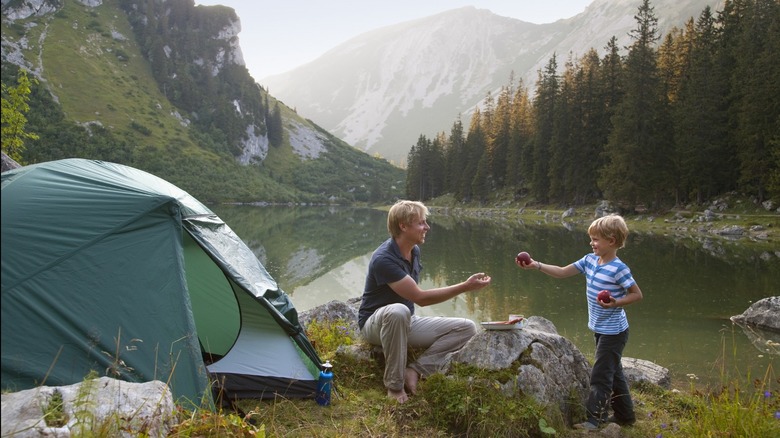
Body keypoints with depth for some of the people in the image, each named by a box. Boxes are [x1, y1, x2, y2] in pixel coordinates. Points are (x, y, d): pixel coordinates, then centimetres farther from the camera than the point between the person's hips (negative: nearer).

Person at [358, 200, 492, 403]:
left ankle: (414, 371, -15)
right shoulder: (384, 259, -26)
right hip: (376, 322, -7)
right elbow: (420, 298, -28)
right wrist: (465, 286, -28)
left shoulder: (414, 251, 2)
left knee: (466, 327, -8)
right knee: (397, 311, -44)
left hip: (407, 322, 8)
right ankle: (394, 385, -26)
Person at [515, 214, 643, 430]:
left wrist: (616, 303, -28)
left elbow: (637, 294, -13)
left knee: (600, 375, -2)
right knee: (613, 372, 19)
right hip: (600, 329, 8)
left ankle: (594, 418, 9)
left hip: (613, 331, -8)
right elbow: (562, 272, 1)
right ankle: (625, 414, 33)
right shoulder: (590, 260, 0)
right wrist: (537, 265, -9)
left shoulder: (618, 269, -21)